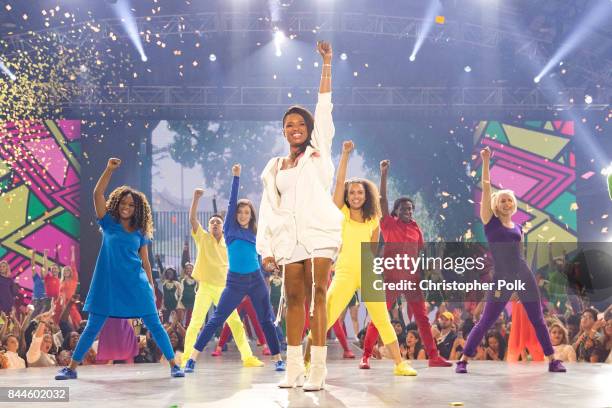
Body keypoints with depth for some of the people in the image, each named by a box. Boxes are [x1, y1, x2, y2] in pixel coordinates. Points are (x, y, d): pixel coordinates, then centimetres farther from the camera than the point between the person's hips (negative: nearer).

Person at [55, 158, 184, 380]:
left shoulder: (140, 232, 7)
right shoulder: (108, 224, 4)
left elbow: (145, 262, 11)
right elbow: (97, 194, -7)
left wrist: (151, 286, 6)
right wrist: (109, 169, -13)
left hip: (136, 285, 1)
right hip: (108, 285, -1)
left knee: (154, 325, 0)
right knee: (92, 328, 4)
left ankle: (174, 365, 6)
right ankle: (71, 368, 14)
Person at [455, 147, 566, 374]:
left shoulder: (517, 228, 14)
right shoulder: (490, 221, 2)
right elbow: (486, 187, -3)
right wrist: (486, 161, -6)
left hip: (524, 276, 4)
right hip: (501, 278, -4)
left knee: (537, 320, 7)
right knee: (485, 322, -3)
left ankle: (552, 361, 16)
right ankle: (463, 361, 6)